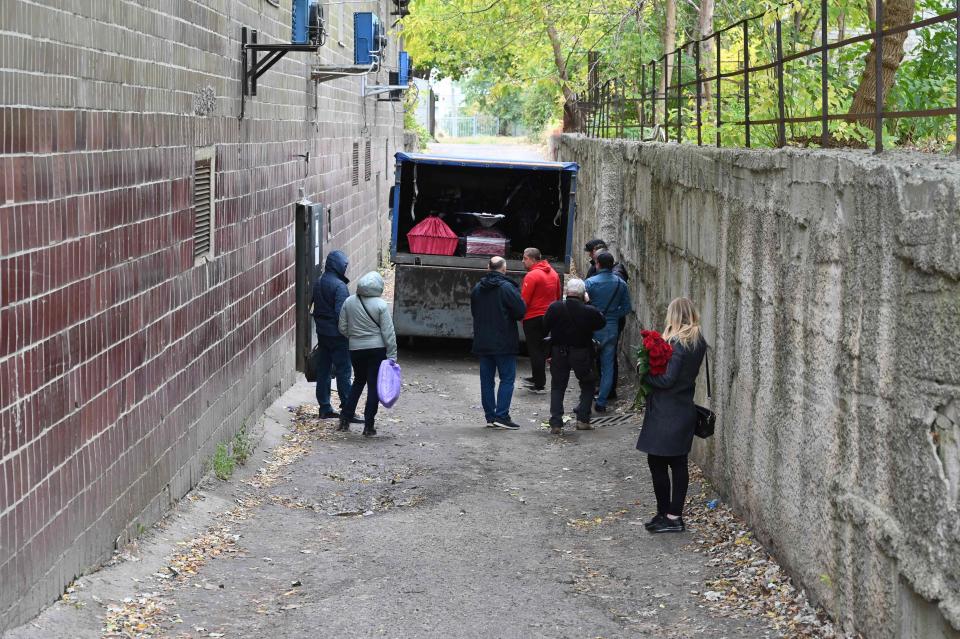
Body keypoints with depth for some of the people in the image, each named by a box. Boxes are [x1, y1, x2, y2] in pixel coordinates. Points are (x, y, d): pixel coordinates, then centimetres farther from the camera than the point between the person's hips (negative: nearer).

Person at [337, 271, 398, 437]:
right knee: (374, 385, 4)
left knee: (358, 381, 22)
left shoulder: (349, 302, -1)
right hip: (377, 349, -4)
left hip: (356, 349, 4)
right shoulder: (380, 305, -12)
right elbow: (388, 333, -11)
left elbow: (343, 328, 4)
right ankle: (368, 426, 4)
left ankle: (345, 419, 16)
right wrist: (392, 355, -6)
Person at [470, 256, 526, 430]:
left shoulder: (477, 289, 7)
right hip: (504, 342, -6)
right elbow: (521, 311, -14)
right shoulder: (507, 288, -13)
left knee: (486, 379, 10)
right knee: (507, 378, 0)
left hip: (482, 342, 6)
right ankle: (501, 416, -7)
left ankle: (490, 416, 11)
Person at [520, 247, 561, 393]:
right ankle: (538, 378, 30)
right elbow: (558, 296, 15)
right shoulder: (553, 273, 8)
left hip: (533, 318, -8)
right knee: (542, 348, 19)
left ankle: (539, 385, 0)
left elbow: (524, 300, -18)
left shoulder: (532, 275, -17)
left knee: (535, 350, -1)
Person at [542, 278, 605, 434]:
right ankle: (583, 419, 11)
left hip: (559, 353, 1)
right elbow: (602, 323, 4)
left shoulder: (554, 308, -11)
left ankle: (556, 424, 2)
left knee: (557, 388, 12)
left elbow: (544, 329, -5)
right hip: (582, 355, -1)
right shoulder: (589, 312, -15)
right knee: (588, 386, 19)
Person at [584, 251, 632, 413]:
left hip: (593, 329, -3)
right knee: (608, 366, 10)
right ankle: (601, 402, 10)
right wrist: (612, 315, 12)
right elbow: (627, 308, 2)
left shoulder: (590, 283, -11)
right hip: (612, 329, 3)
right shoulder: (621, 284, 0)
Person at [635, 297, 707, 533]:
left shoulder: (677, 343, -18)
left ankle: (666, 515, 4)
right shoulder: (699, 342, 6)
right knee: (678, 463, 12)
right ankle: (675, 515, 17)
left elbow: (667, 379, -22)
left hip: (666, 414, -9)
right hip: (685, 409, 9)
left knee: (657, 462, 0)